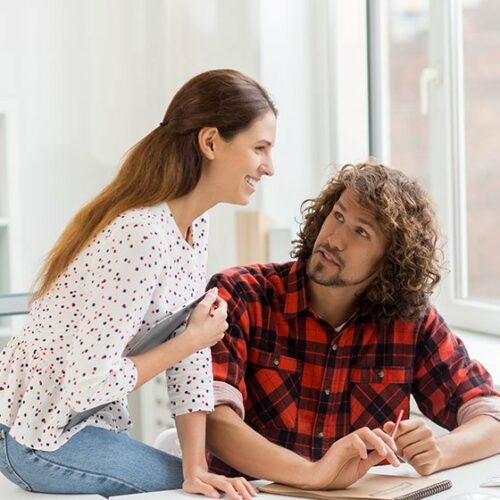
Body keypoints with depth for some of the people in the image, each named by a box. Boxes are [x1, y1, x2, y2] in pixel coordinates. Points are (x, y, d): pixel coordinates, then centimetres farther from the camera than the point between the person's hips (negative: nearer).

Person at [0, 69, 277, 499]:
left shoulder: (195, 224, 2)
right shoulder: (144, 237, -28)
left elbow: (190, 359, 0)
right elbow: (89, 381, -29)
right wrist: (194, 339, -17)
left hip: (88, 420, 9)